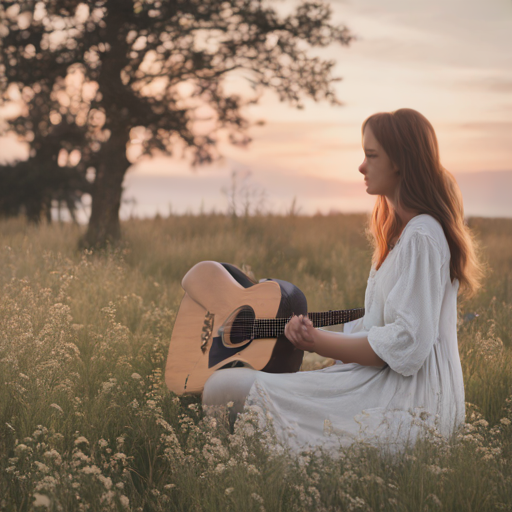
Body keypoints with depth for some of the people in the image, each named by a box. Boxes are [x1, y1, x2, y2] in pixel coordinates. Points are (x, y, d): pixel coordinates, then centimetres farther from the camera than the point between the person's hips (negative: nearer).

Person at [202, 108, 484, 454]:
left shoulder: (420, 237, -14)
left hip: (408, 406, -11)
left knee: (225, 388, -19)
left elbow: (406, 344, -21)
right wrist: (315, 334, 3)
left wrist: (320, 343, -13)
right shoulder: (400, 231, 19)